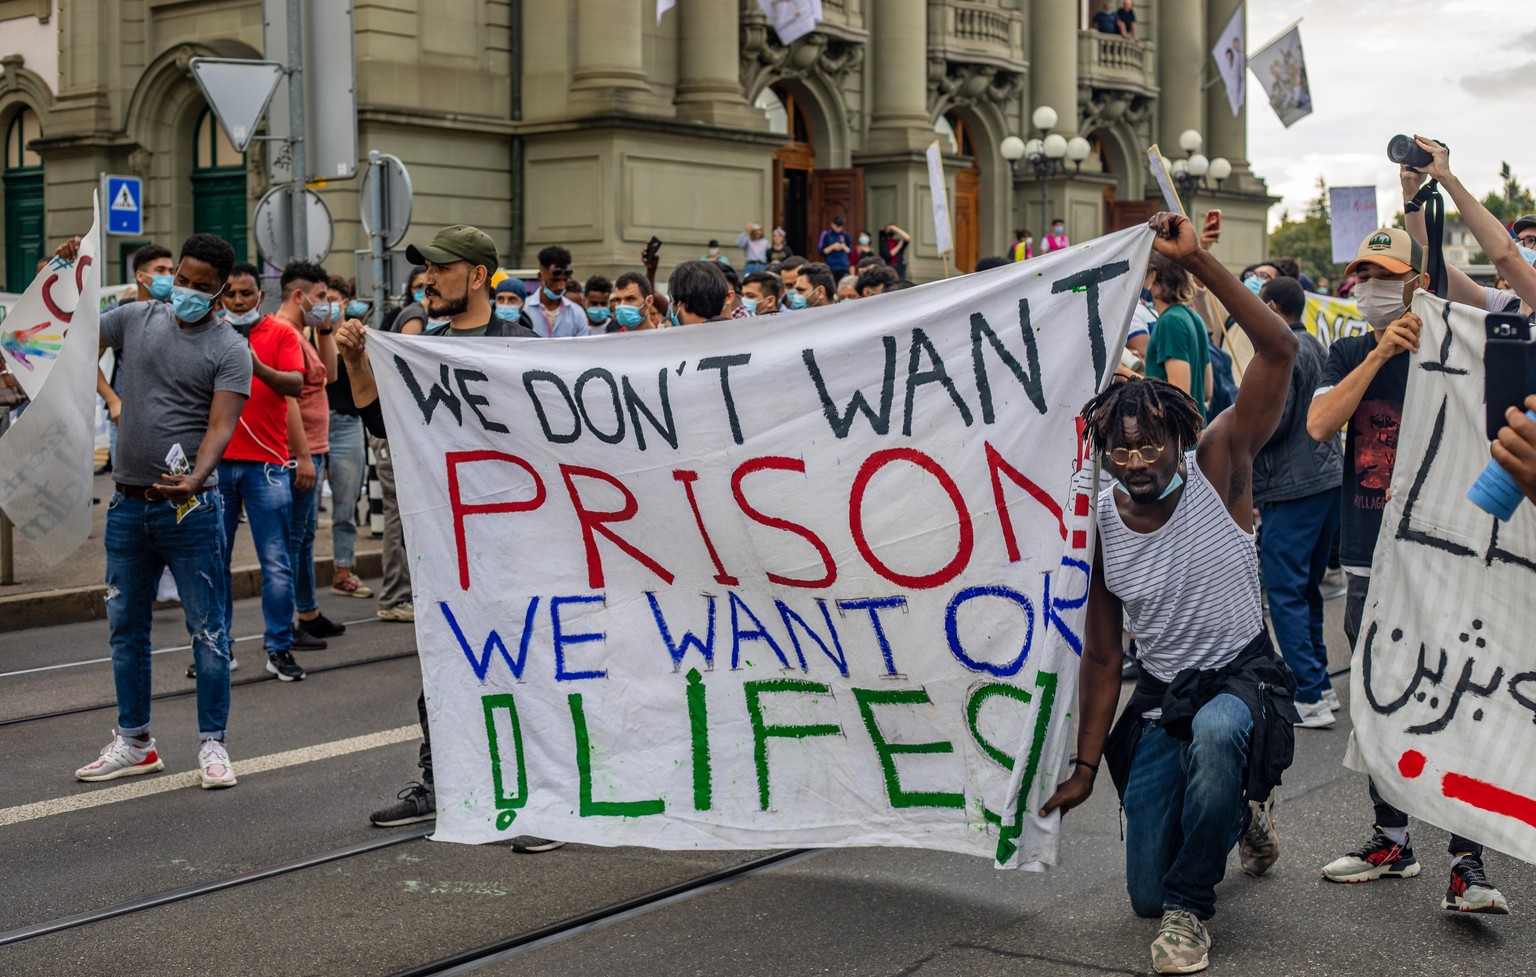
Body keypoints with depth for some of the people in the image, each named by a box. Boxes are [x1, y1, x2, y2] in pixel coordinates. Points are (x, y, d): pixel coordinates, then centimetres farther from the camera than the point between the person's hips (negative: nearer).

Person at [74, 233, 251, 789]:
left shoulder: (229, 350, -5)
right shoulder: (136, 319, 7)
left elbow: (220, 427, -14)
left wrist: (195, 478, -31)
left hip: (191, 507, -5)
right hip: (128, 504, 5)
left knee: (207, 629, 0)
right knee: (125, 627, 13)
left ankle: (212, 744, 10)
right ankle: (134, 743, 25)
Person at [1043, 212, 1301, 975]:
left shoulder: (1218, 470, -15)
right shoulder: (1097, 524, -7)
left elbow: (1279, 349, -29)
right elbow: (1101, 657, 2)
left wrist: (1196, 261, -35)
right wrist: (1085, 766, 1)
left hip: (1242, 677, -4)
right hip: (1160, 695, 4)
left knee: (1215, 731, -43)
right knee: (1146, 896, 3)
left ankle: (1192, 907, -17)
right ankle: (1237, 810, 38)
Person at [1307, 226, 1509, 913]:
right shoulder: (1349, 355, 9)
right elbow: (1318, 425, -9)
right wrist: (1379, 354, -16)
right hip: (1368, 556, 5)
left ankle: (1467, 863, -8)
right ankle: (1391, 841, 26)